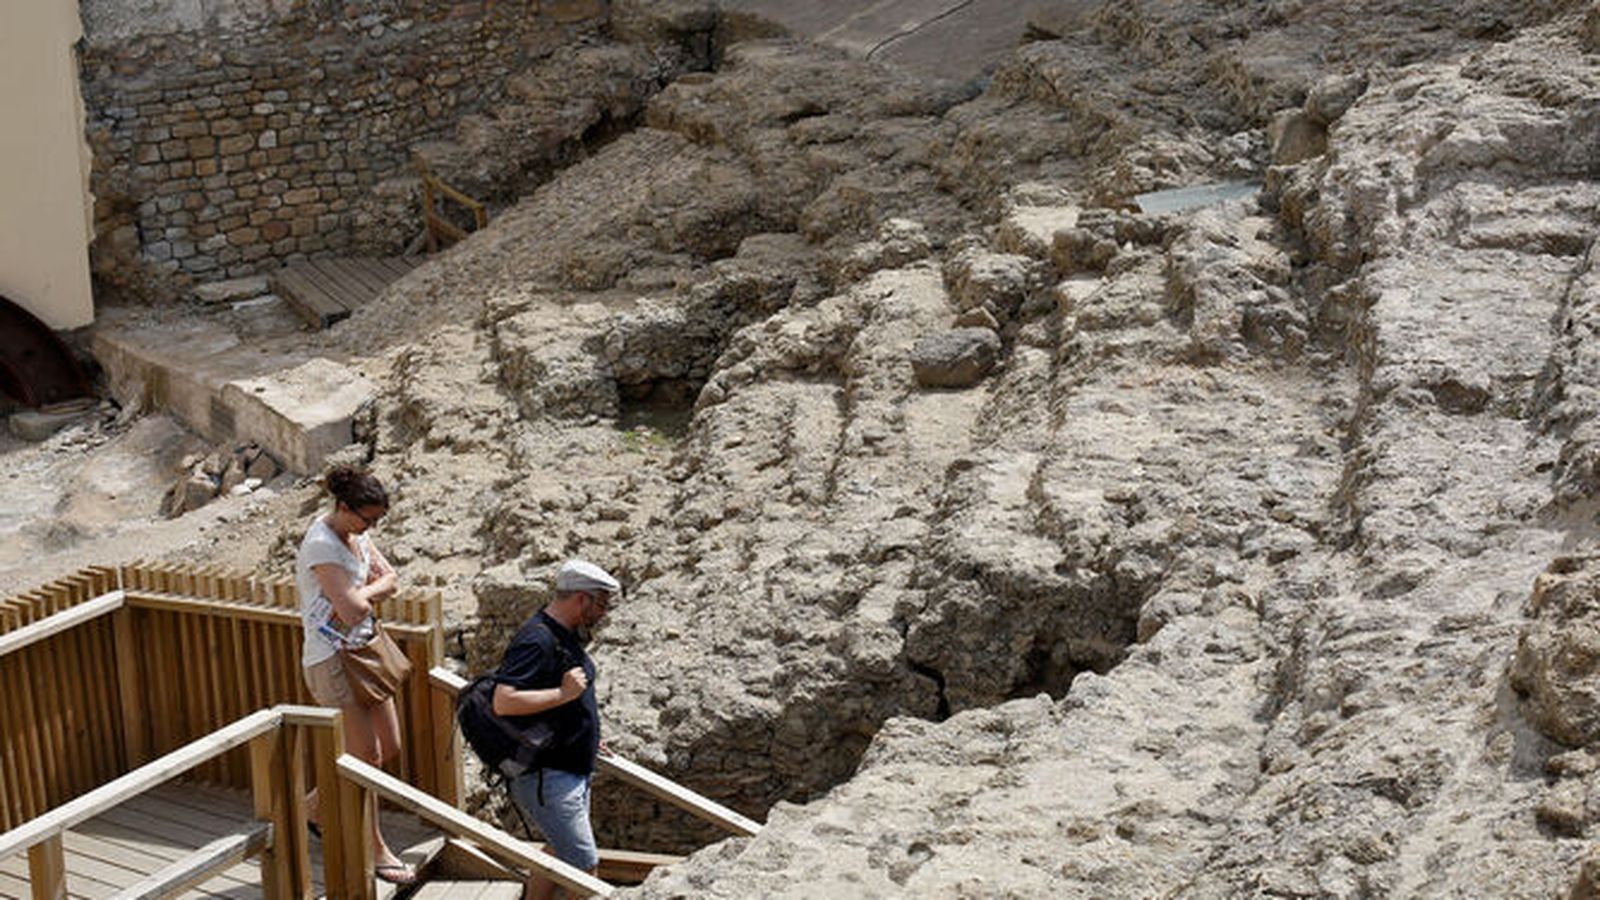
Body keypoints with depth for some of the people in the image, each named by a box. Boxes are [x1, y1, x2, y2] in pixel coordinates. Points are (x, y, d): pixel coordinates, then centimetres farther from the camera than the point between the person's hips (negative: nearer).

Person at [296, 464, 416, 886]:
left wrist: (360, 593, -13)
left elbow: (391, 582, 5)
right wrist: (371, 588, -6)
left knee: (389, 747, 12)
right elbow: (353, 609, -26)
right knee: (367, 756, -2)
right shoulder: (321, 545, -22)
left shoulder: (356, 534, 6)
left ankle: (316, 806, 32)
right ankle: (375, 850, 13)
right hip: (331, 660, -9)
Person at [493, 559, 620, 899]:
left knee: (562, 859, 20)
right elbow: (504, 702, -31)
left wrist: (587, 739, 26)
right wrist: (564, 693, -27)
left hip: (573, 771, 11)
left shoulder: (565, 635, 11)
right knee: (584, 869, -9)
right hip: (546, 776, -11)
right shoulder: (537, 641, -21)